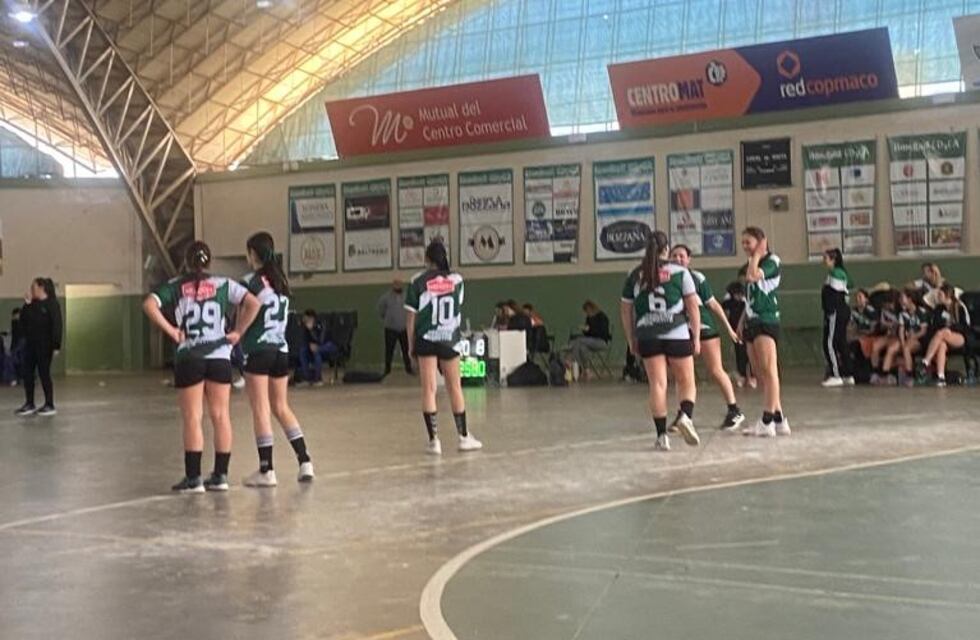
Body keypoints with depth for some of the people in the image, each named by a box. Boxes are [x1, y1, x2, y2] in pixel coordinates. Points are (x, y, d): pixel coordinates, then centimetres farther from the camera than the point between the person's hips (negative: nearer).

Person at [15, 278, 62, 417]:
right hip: (30, 344, 7)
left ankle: (50, 406, 7)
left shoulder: (52, 304, -9)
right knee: (27, 374, 6)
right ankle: (29, 404, 15)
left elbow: (56, 325, -14)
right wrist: (27, 303, -3)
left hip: (44, 345, -7)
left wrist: (56, 346, -20)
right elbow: (23, 320, 5)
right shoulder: (32, 304, 12)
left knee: (44, 374, -2)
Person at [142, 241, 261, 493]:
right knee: (220, 416, 7)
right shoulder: (223, 284, 5)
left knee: (192, 419, 2)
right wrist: (238, 332, 0)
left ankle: (193, 478, 3)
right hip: (219, 356, 1)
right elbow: (253, 303, -6)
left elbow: (149, 305, -11)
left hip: (188, 359, -1)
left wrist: (170, 330, -5)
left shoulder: (175, 286, 3)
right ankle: (220, 475, 11)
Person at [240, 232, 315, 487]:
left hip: (257, 351, -6)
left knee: (261, 410, -1)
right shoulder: (281, 280, 12)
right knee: (281, 407, 14)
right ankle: (305, 462, 9)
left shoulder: (250, 282, -8)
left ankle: (266, 470, 0)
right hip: (281, 349, 6)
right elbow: (283, 317, 13)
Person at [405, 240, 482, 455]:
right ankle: (464, 436, 18)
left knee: (429, 389, 1)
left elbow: (412, 317, -4)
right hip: (450, 340, 2)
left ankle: (434, 439, -3)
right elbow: (459, 310, 7)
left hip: (426, 340, -2)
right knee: (455, 388, 12)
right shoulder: (456, 280, 1)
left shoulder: (418, 282, -6)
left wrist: (411, 344, 4)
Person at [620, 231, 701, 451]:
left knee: (657, 385, 5)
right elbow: (693, 307, -1)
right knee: (686, 381, 11)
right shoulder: (680, 272, 2)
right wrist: (697, 337, 5)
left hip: (647, 337, 2)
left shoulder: (635, 276, 8)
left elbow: (625, 311, 10)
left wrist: (631, 340, 18)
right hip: (677, 334, -2)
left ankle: (662, 436, 2)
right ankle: (686, 416, -15)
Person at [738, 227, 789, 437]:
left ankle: (768, 421, -17)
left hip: (767, 320, -9)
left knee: (768, 370, -12)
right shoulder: (751, 265, 18)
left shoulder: (772, 261, -7)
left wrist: (756, 255, -11)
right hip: (752, 322, 9)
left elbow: (752, 276, -25)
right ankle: (779, 419, 12)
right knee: (759, 373, 8)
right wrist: (742, 322, 21)